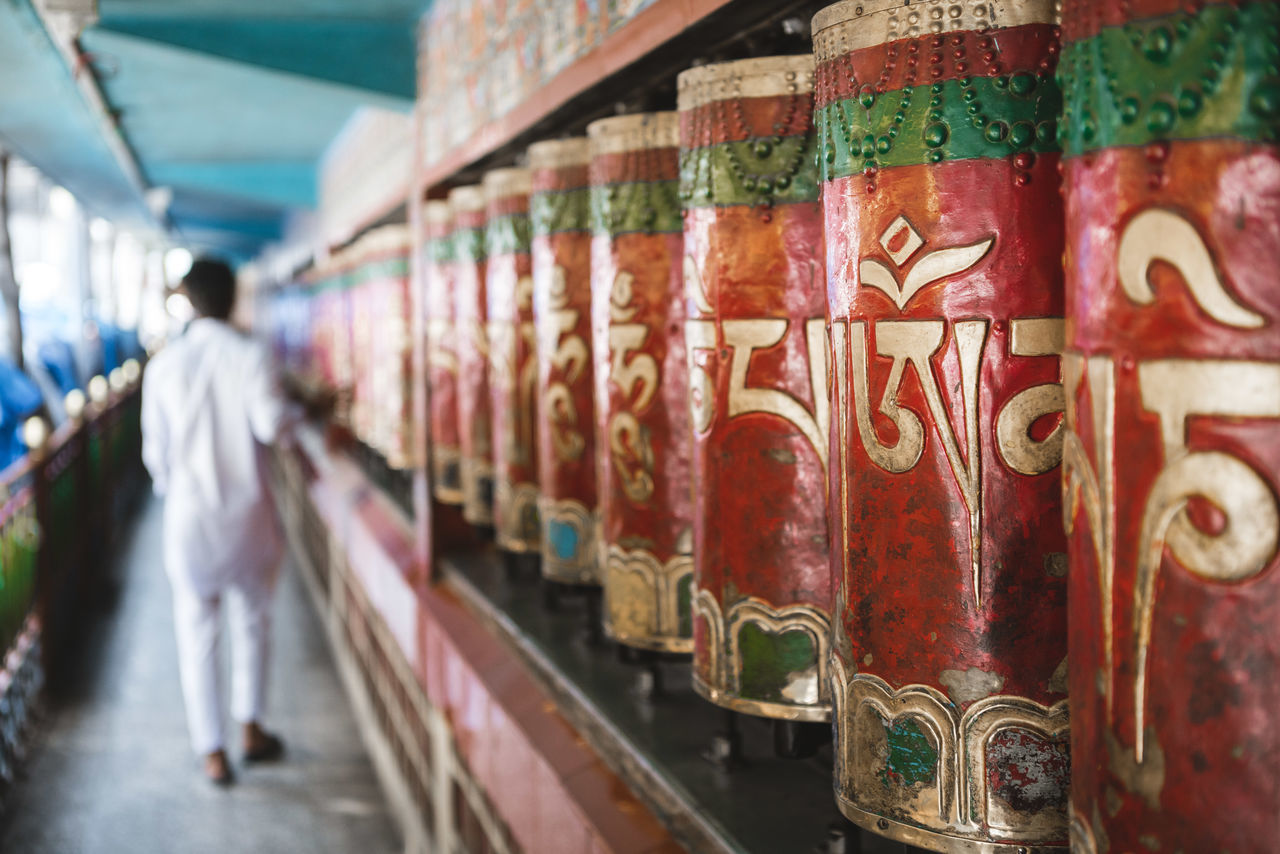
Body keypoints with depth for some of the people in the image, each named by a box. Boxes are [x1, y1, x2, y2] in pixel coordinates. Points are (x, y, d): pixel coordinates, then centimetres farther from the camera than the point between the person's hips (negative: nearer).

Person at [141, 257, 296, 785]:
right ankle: (250, 727, 26)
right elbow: (270, 425, -19)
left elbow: (155, 449, 2)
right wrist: (295, 412, 3)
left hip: (189, 515, 1)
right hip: (247, 508, -1)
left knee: (197, 632, 8)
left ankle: (212, 752, 12)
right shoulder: (249, 356, -9)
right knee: (251, 621, 19)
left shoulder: (164, 365, -3)